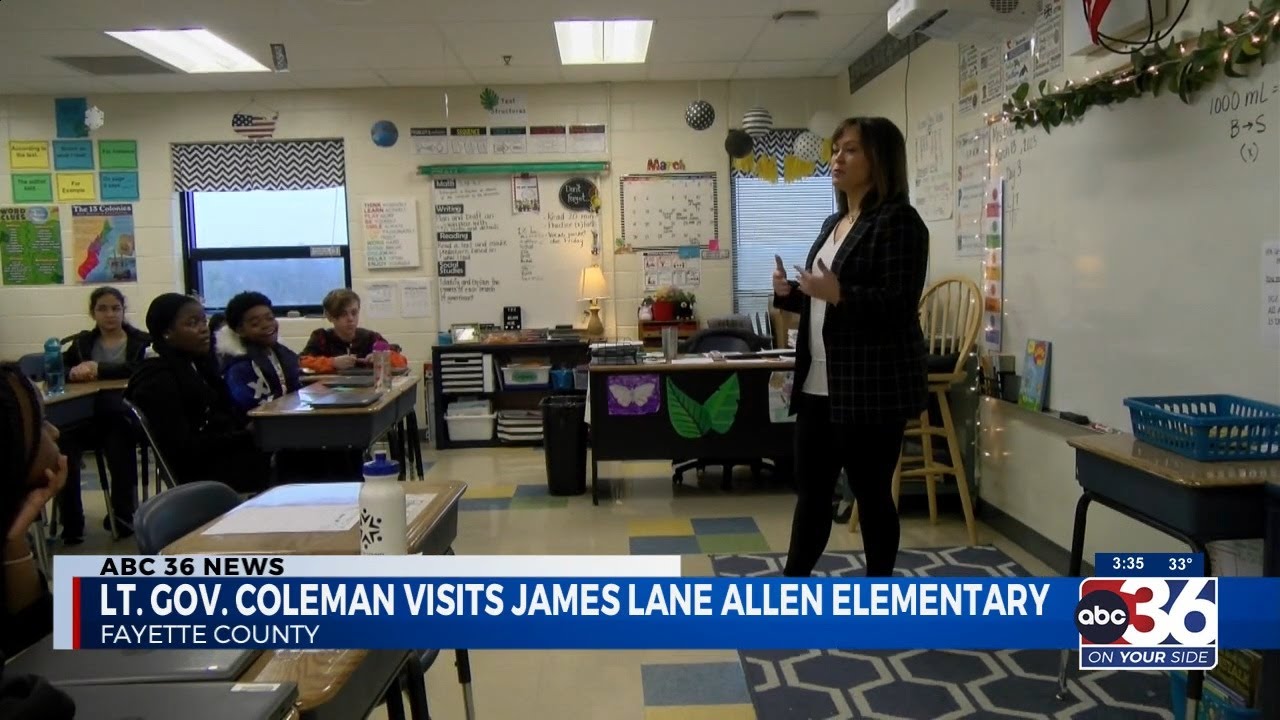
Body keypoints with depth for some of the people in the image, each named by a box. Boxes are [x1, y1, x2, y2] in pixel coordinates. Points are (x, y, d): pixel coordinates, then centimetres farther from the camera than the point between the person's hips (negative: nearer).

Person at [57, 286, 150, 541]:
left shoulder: (141, 341, 9)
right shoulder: (82, 342, 20)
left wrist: (99, 369, -21)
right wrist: (73, 372, -15)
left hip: (124, 415, -3)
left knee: (119, 444, -33)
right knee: (62, 445, -28)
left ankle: (123, 514, -9)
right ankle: (71, 523, -14)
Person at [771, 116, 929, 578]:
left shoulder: (899, 221, -10)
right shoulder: (834, 223, 16)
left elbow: (898, 305, -18)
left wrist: (838, 293, -30)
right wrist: (790, 294, 3)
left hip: (873, 387, -8)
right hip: (819, 385, 8)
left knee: (871, 493, 3)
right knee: (811, 490, 13)